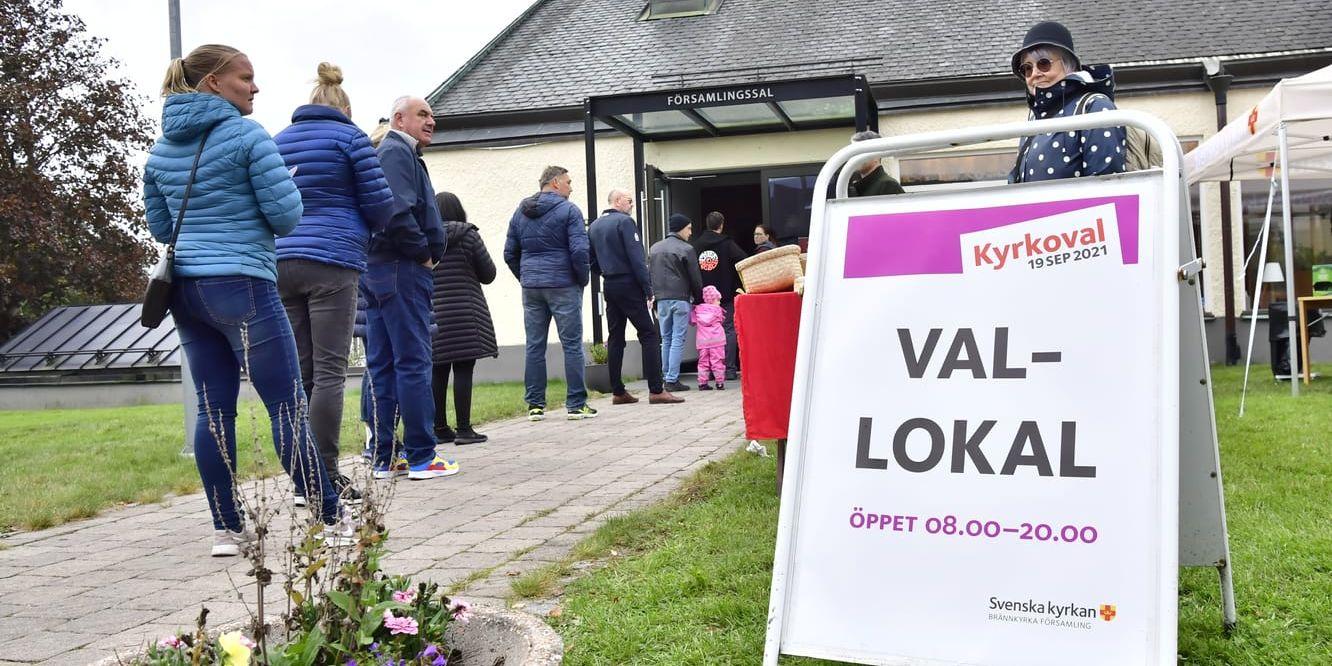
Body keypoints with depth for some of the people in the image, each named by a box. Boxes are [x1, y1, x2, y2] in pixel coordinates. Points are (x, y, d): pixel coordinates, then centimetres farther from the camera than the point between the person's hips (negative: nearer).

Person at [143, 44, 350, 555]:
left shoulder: (161, 149, 13)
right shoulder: (246, 135, -8)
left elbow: (159, 227, 20)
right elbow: (286, 215, -10)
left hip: (185, 288, 7)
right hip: (242, 286, -7)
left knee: (214, 408, 8)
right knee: (287, 405, -4)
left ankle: (228, 529, 10)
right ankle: (331, 521, 1)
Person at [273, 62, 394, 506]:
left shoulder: (276, 142, 17)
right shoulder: (350, 137, 2)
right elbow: (380, 206, 1)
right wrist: (362, 224, 21)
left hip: (281, 263, 5)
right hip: (331, 261, -5)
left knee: (300, 374, 6)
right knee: (330, 372, -6)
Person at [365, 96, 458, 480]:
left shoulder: (397, 153, 23)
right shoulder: (397, 152, -9)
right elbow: (398, 213, -22)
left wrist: (422, 254, 10)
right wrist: (425, 253, -11)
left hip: (381, 271, 10)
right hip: (402, 270, -10)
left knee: (382, 366, 8)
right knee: (413, 362, -6)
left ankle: (384, 458, 13)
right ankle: (422, 458, -2)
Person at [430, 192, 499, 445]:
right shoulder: (467, 235, -2)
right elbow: (488, 274, 3)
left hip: (432, 314, 4)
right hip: (465, 314, -4)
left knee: (438, 372, 9)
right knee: (463, 370, -3)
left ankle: (440, 428, 13)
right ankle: (464, 429, -3)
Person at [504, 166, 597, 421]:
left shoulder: (520, 212, 12)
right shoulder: (568, 210, -7)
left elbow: (510, 253, 13)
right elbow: (579, 250, -14)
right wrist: (583, 278, -1)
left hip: (531, 288, 5)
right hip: (563, 285, -5)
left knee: (534, 346, 8)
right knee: (572, 345, 0)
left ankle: (535, 405, 10)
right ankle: (576, 404, 1)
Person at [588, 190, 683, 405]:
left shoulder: (594, 226, 14)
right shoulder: (624, 221, -9)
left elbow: (592, 261, 16)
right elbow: (636, 258, -15)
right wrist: (648, 288, -14)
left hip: (609, 287, 8)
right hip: (628, 285, -8)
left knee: (615, 338, 10)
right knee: (649, 335, -6)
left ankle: (618, 392, 10)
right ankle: (656, 390, -11)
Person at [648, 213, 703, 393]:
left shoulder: (654, 248, 12)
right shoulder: (686, 249, -6)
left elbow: (650, 275, 14)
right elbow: (695, 279, -3)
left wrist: (654, 298, 17)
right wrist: (699, 300, 9)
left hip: (661, 299, 6)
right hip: (680, 299, -5)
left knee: (666, 339, 14)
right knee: (678, 340, -4)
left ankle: (665, 377, 15)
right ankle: (672, 380, -7)